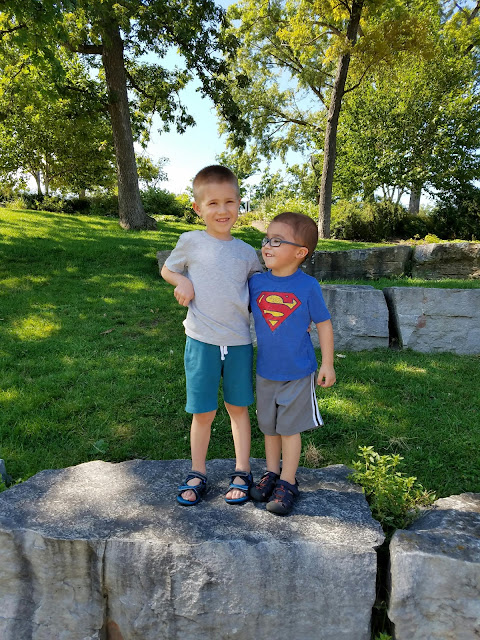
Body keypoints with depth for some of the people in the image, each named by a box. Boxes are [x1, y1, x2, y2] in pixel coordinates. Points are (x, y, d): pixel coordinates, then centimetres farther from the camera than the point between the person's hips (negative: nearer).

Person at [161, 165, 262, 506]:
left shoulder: (247, 252, 5)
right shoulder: (191, 242, -1)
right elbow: (167, 269, 14)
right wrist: (182, 281, -8)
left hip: (239, 342, 2)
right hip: (201, 341, -2)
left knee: (239, 408, 13)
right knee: (203, 412, 7)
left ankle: (242, 473, 29)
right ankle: (198, 474, 28)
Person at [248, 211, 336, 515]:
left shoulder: (308, 286, -13)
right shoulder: (256, 282, -4)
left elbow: (324, 324, -5)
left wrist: (328, 364, -4)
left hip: (298, 372, -3)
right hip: (266, 370, 4)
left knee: (290, 427, 8)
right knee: (269, 426, 17)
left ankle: (288, 482, 25)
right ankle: (271, 473, 36)